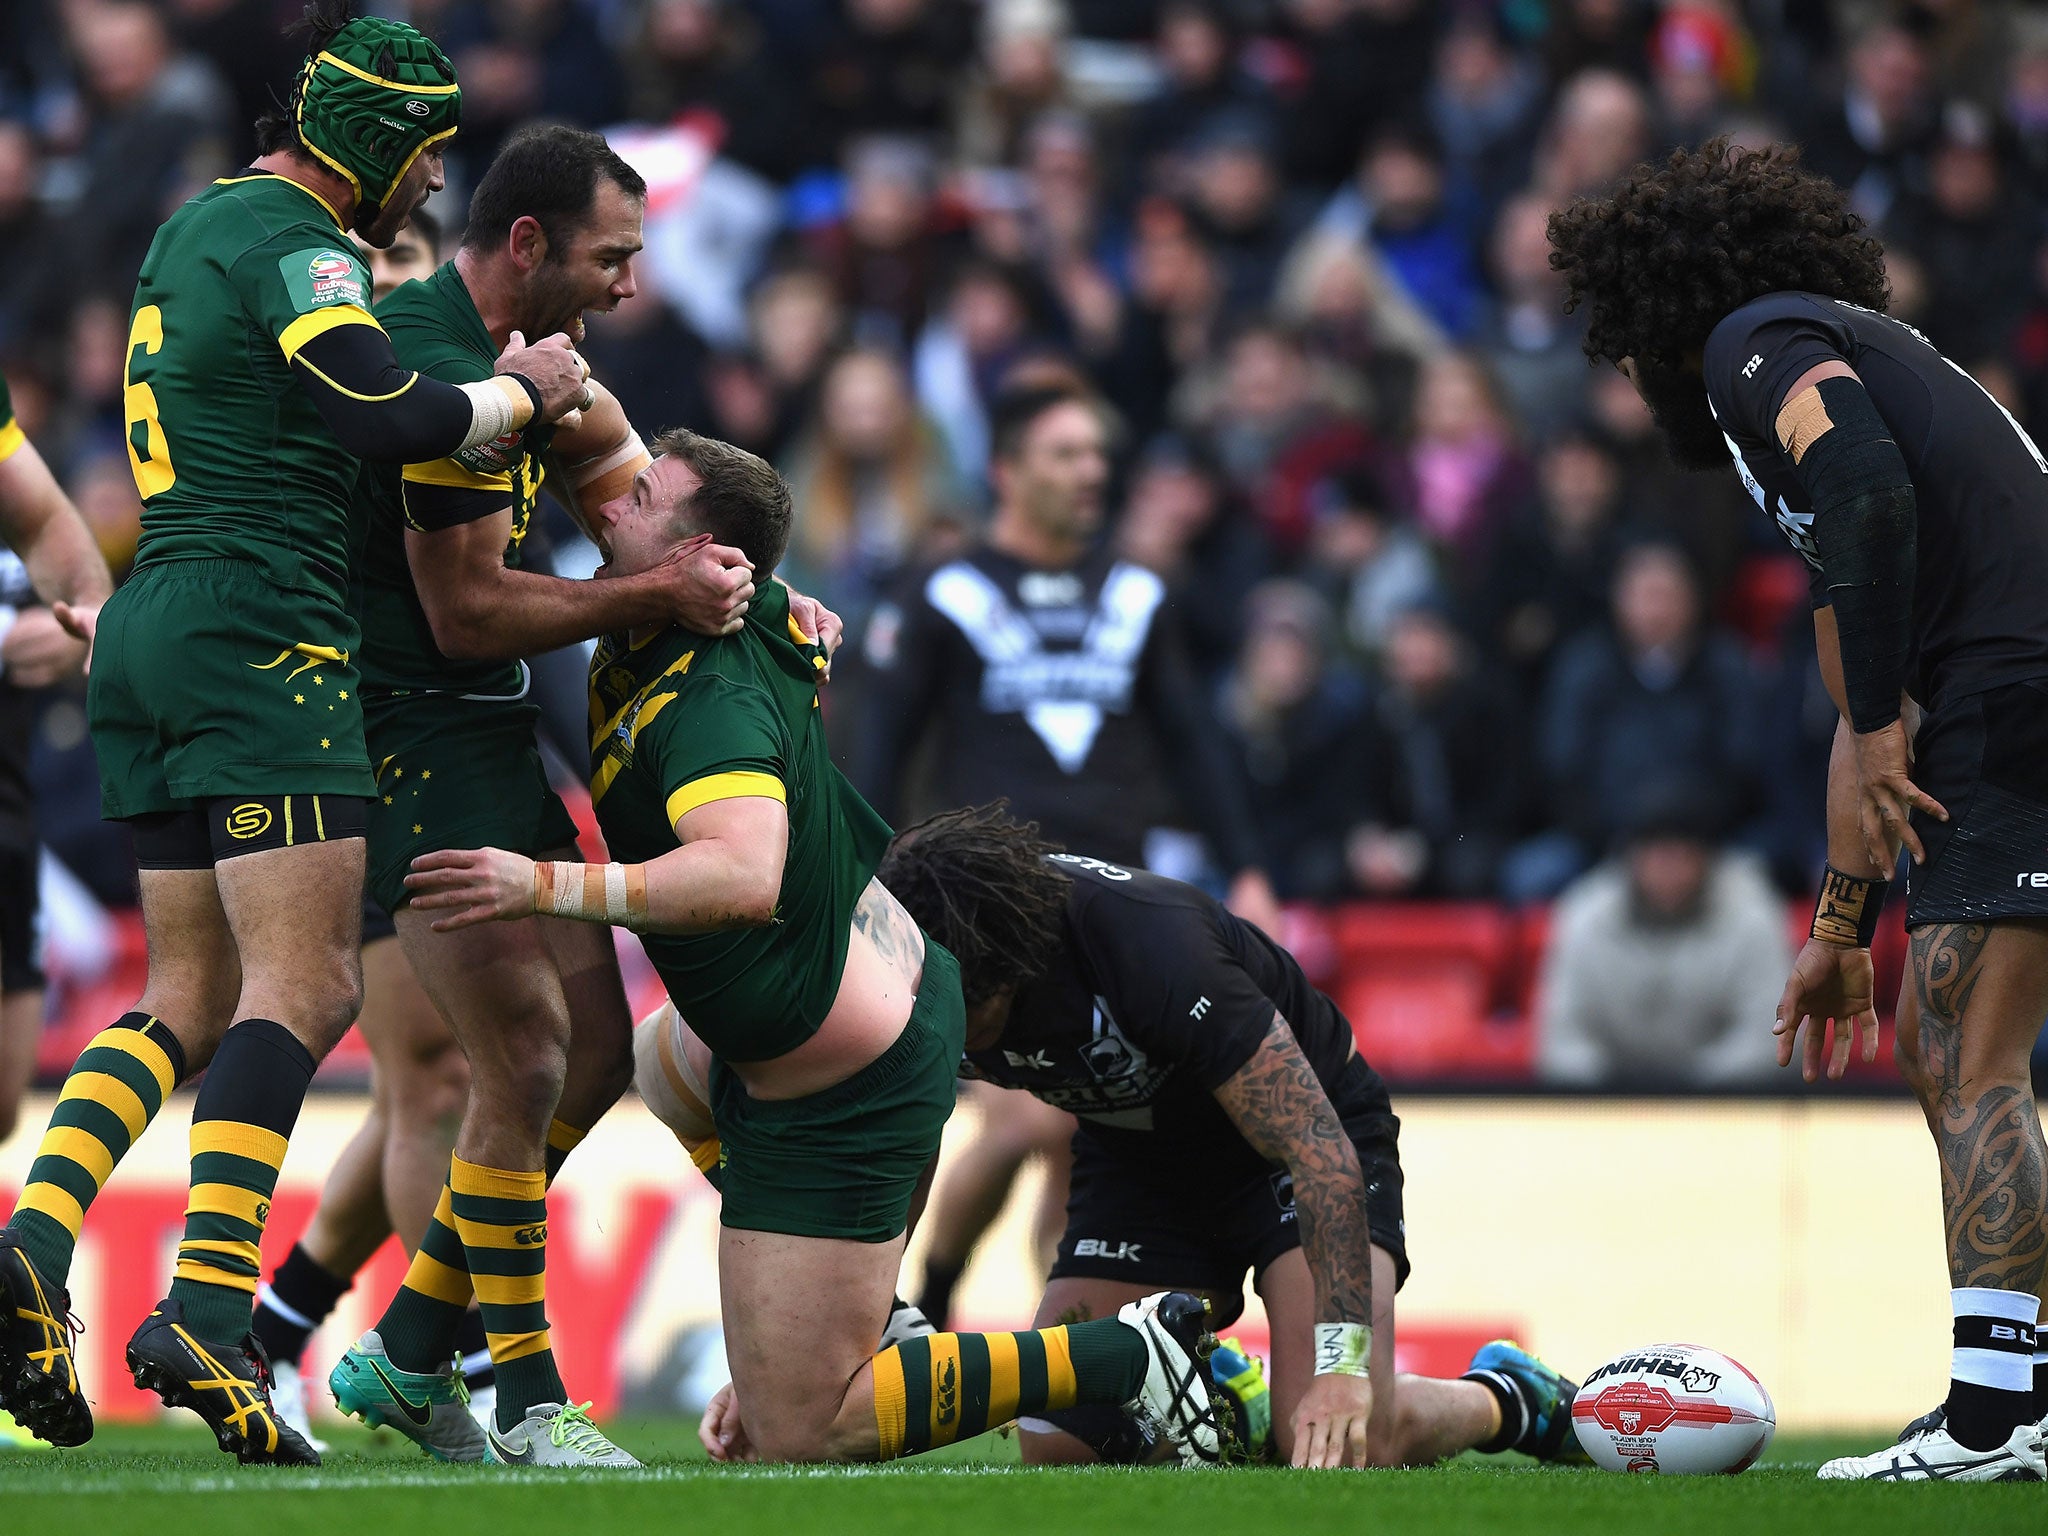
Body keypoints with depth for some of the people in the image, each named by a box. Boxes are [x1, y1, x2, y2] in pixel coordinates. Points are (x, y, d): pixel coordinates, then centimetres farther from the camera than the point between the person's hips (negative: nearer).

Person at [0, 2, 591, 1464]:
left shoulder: (197, 227, 21)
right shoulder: (289, 239, -10)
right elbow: (394, 418, -21)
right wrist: (524, 390, -5)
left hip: (156, 630, 10)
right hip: (260, 634, -10)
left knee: (190, 1000, 10)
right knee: (305, 984, -13)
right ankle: (208, 1309, -25)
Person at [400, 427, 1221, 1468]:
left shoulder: (712, 702, -27)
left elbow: (746, 876, -46)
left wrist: (549, 887, -49)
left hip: (843, 1099, -10)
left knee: (791, 1439, -5)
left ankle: (1127, 1356, -3)